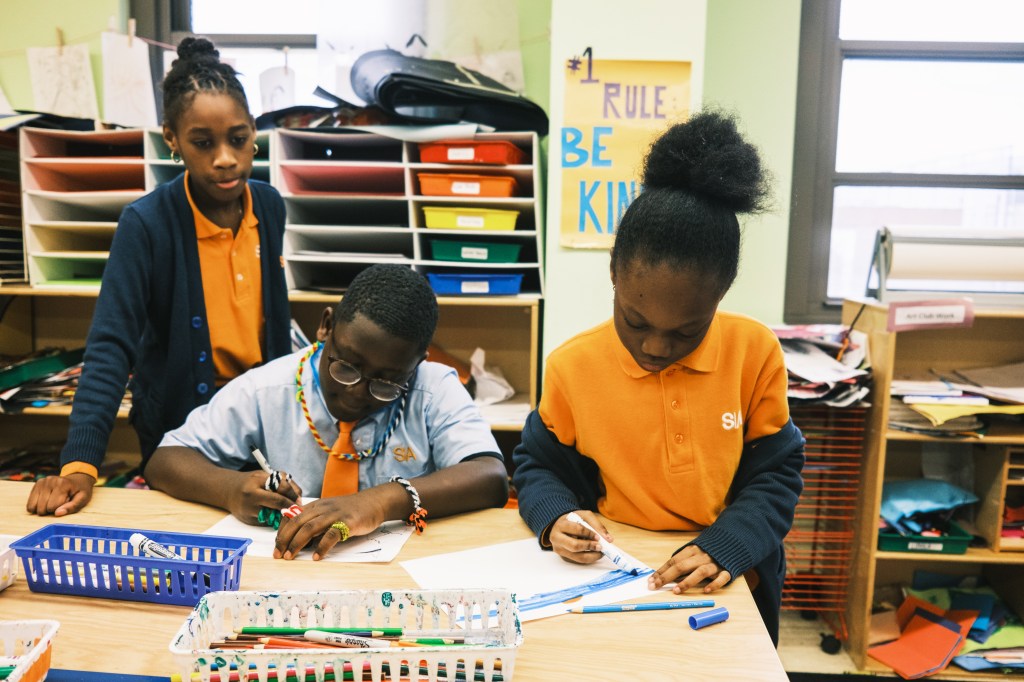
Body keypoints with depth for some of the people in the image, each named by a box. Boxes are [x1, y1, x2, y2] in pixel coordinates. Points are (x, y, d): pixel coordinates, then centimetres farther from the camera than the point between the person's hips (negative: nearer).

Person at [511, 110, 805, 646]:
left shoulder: (756, 352, -9)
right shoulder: (573, 365, -9)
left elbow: (775, 475, -2)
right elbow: (538, 465, 5)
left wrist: (725, 547, -18)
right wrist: (555, 519, -14)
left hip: (733, 587, 1)